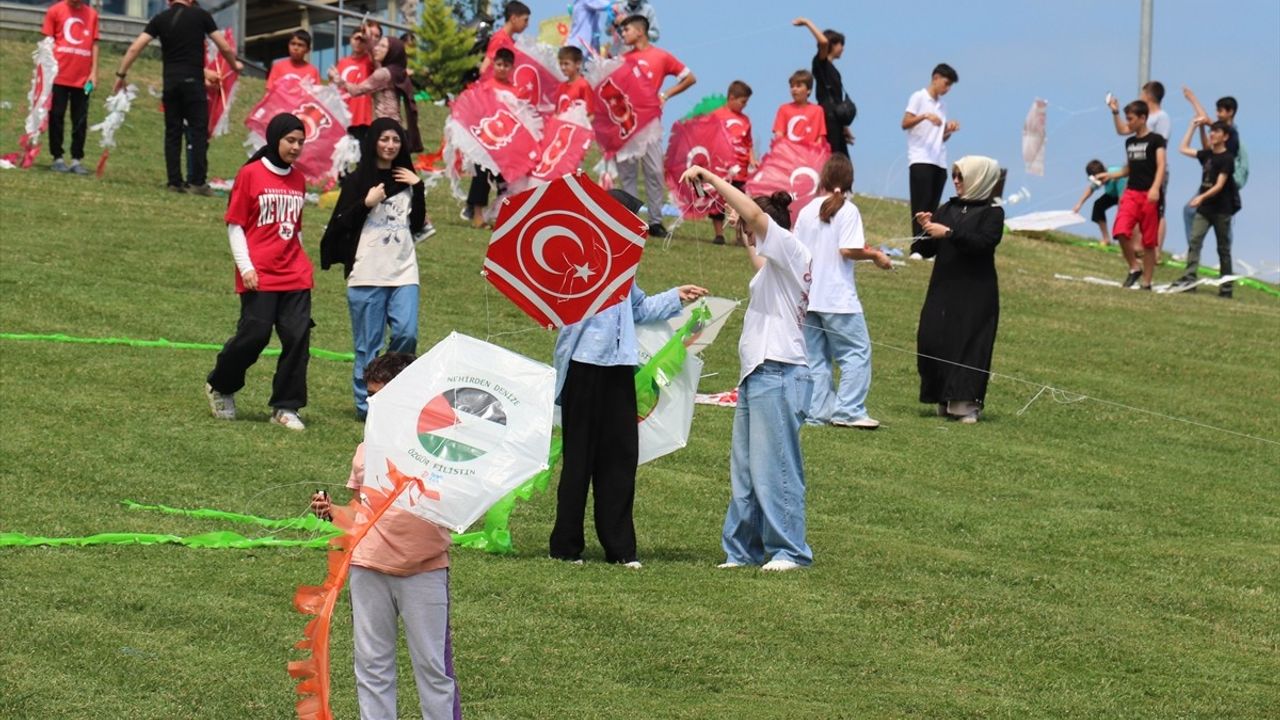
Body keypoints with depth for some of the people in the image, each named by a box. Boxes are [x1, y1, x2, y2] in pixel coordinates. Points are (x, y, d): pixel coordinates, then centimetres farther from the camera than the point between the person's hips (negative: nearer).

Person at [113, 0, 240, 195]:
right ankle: (197, 182, -8)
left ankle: (174, 182, 4)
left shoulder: (160, 19, 7)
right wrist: (235, 65, 24)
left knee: (172, 133, 8)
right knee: (199, 132, -1)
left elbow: (135, 48, 1)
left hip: (170, 82, 3)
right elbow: (225, 48, 5)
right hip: (193, 81, -3)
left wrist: (121, 74, 9)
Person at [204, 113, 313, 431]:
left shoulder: (298, 180, 13)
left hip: (295, 276, 5)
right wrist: (245, 267, -10)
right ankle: (219, 387, 20)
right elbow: (235, 225, -2)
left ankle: (286, 407, 5)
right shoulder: (251, 175, -3)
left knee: (298, 338, -3)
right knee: (254, 336, -5)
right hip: (259, 277, -5)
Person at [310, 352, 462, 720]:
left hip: (423, 569, -5)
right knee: (371, 664, 9)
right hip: (369, 568, 5)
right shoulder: (366, 450, 11)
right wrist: (333, 512, -2)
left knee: (432, 664, 1)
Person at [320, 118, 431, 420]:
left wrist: (418, 188, 2)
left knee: (407, 334, -11)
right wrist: (366, 203, -14)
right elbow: (340, 224, -3)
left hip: (403, 271, 3)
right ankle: (366, 404, 7)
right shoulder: (357, 180, 2)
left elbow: (417, 225, 11)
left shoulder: (407, 179, 14)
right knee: (368, 344, -1)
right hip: (367, 273, -3)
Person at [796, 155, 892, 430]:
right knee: (857, 353, 1)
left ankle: (817, 412, 8)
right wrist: (875, 255, -3)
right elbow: (848, 250, -18)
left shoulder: (807, 210, 7)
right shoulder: (847, 210, -9)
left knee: (815, 356, 11)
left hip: (808, 297, 6)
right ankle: (848, 411, -7)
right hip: (838, 298, -6)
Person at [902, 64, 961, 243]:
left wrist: (950, 131, 2)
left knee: (932, 207, 1)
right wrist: (925, 116, -21)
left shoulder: (942, 105, 20)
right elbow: (905, 123, -7)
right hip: (920, 160, -6)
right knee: (922, 205, -12)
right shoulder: (919, 97, 2)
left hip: (939, 162, 6)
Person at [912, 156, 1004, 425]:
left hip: (975, 294, -5)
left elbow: (984, 243, -19)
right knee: (932, 340, -1)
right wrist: (927, 230, -8)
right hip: (943, 289, 5)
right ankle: (945, 401, 10)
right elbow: (927, 251, 12)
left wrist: (948, 233, -23)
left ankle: (966, 403, -4)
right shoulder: (947, 209, 13)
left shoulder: (992, 212, -1)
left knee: (968, 344, -7)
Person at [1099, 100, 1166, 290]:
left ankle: (1146, 283, 9)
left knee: (1149, 242, 1)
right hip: (1131, 193, 5)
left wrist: (1155, 188, -28)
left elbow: (1161, 166, -13)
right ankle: (1134, 268, 1)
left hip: (1149, 195, -5)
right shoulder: (1129, 142, 16)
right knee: (1121, 232, -17)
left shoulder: (1155, 140, -3)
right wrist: (1110, 176, 12)